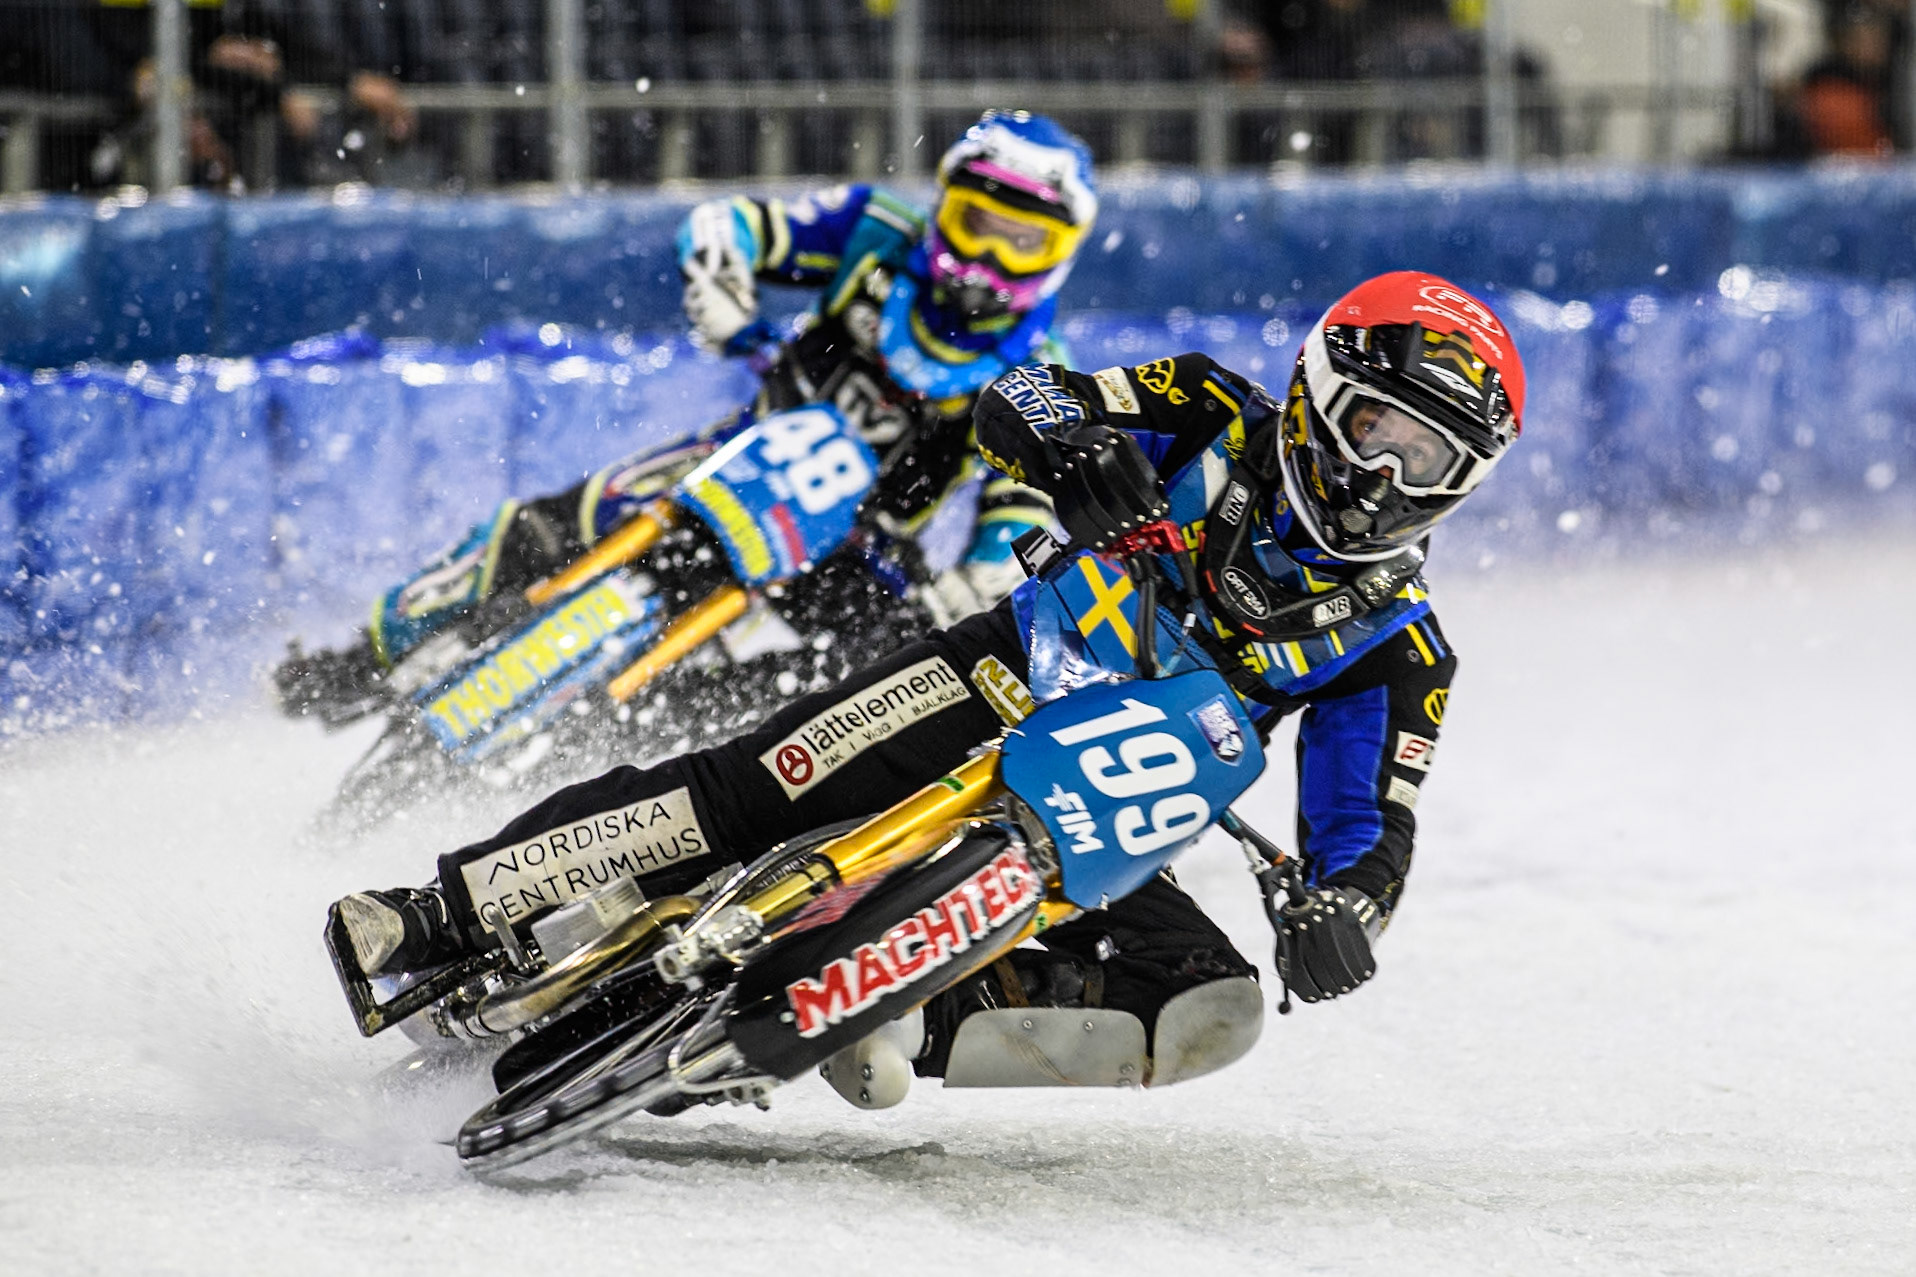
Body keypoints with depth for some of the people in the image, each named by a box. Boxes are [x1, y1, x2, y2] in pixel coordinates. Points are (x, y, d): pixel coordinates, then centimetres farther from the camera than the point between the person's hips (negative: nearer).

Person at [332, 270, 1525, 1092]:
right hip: (1003, 686, -2)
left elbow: (1369, 834, -6)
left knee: (1213, 1002, -24)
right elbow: (1014, 404, -7)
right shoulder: (1214, 421, -2)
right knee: (757, 789, -25)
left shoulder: (1400, 652, -1)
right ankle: (449, 913, -23)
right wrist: (1079, 449, -31)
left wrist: (1343, 913, -31)